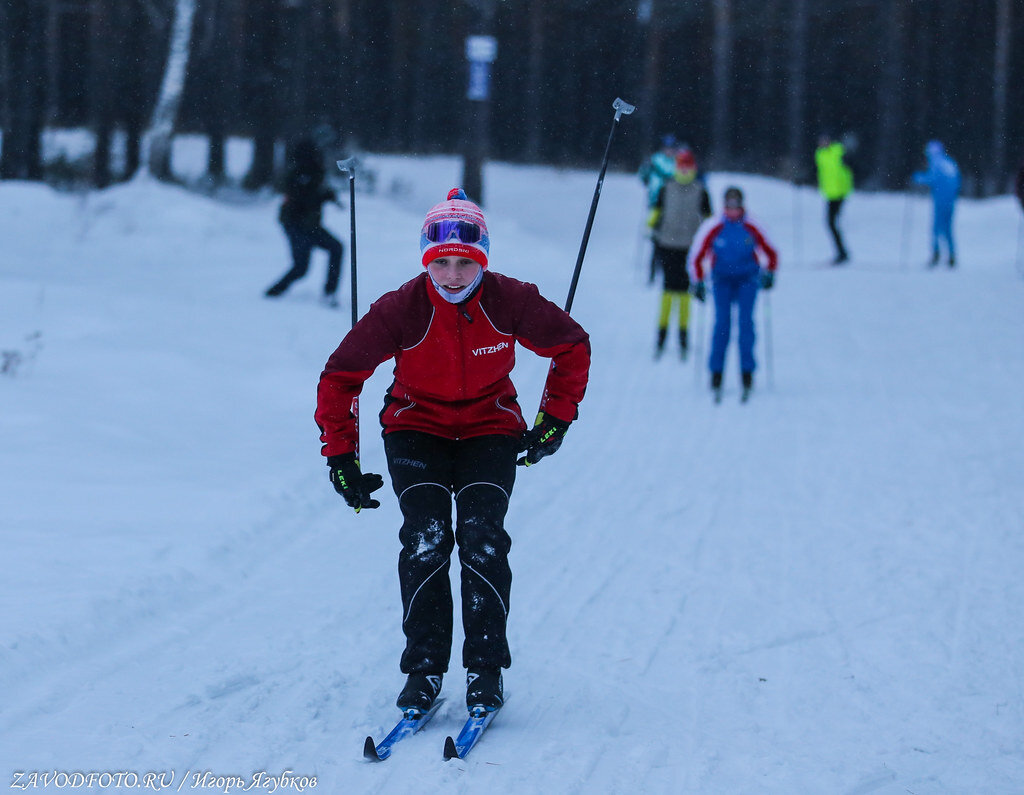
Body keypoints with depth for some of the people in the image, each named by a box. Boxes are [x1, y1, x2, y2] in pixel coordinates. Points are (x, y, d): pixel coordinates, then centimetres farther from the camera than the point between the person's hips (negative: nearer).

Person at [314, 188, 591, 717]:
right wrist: (340, 455, -11)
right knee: (425, 539, -20)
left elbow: (572, 346, 0)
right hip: (416, 429, 0)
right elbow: (340, 375, -11)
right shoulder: (401, 310, -21)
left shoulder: (509, 302, -19)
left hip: (490, 430, 0)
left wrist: (555, 418, -1)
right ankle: (424, 668, -11)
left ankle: (485, 670, -10)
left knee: (481, 536, -20)